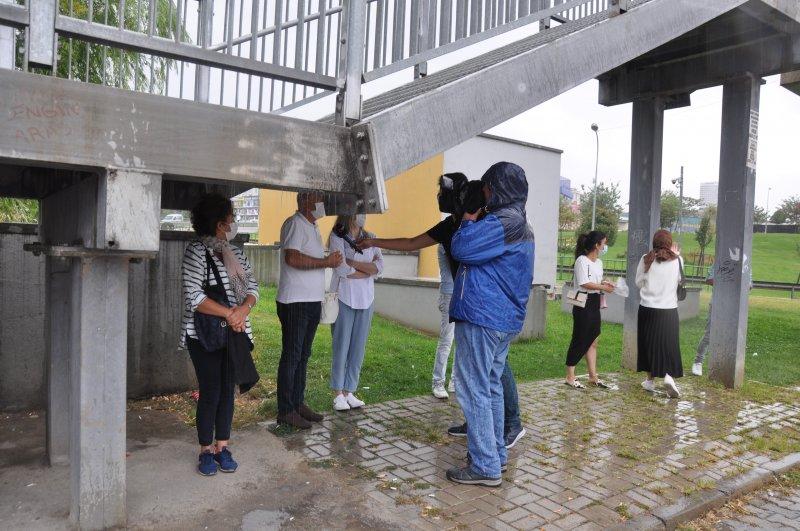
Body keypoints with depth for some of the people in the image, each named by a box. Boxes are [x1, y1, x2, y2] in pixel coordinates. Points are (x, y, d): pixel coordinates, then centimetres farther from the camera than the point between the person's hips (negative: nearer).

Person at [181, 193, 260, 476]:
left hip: (234, 334, 6)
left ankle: (222, 447, 24)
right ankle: (206, 450, 18)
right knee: (210, 392, 0)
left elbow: (253, 287, 7)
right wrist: (229, 313, -20)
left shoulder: (236, 253, 10)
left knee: (227, 390, 10)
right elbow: (193, 297, -19)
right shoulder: (196, 252, -11)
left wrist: (243, 308, -13)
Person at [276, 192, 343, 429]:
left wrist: (330, 259, 7)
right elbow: (292, 258, -26)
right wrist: (326, 262, -19)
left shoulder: (312, 226, 18)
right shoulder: (295, 223, -12)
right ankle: (285, 411, 7)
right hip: (294, 302, -9)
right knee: (291, 356, -2)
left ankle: (298, 403, 25)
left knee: (303, 355, 15)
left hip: (312, 302, 9)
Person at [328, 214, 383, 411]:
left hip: (365, 299, 4)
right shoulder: (337, 238, -3)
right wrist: (368, 270, -4)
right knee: (341, 347, 1)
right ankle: (338, 394, 14)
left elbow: (379, 266, -2)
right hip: (344, 298, -4)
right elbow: (342, 270, -14)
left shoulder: (370, 239, 10)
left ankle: (349, 391, 18)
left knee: (358, 347, 7)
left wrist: (354, 263, -12)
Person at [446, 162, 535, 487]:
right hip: (505, 318, 10)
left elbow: (462, 249, -19)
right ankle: (496, 453, 28)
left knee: (474, 390, -4)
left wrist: (469, 219, -2)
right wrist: (474, 220, 10)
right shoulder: (521, 225, 17)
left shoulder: (502, 221, -16)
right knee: (492, 387, 18)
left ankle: (485, 466, 2)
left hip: (482, 318, -10)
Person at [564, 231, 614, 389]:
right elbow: (584, 283, -19)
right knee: (580, 340, -3)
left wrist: (604, 283, 0)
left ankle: (593, 377, 18)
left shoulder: (598, 262, 14)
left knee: (593, 341, 11)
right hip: (583, 303, -9)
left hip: (595, 304, 9)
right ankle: (570, 377, 6)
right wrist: (603, 287, -15)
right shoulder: (582, 260, -12)